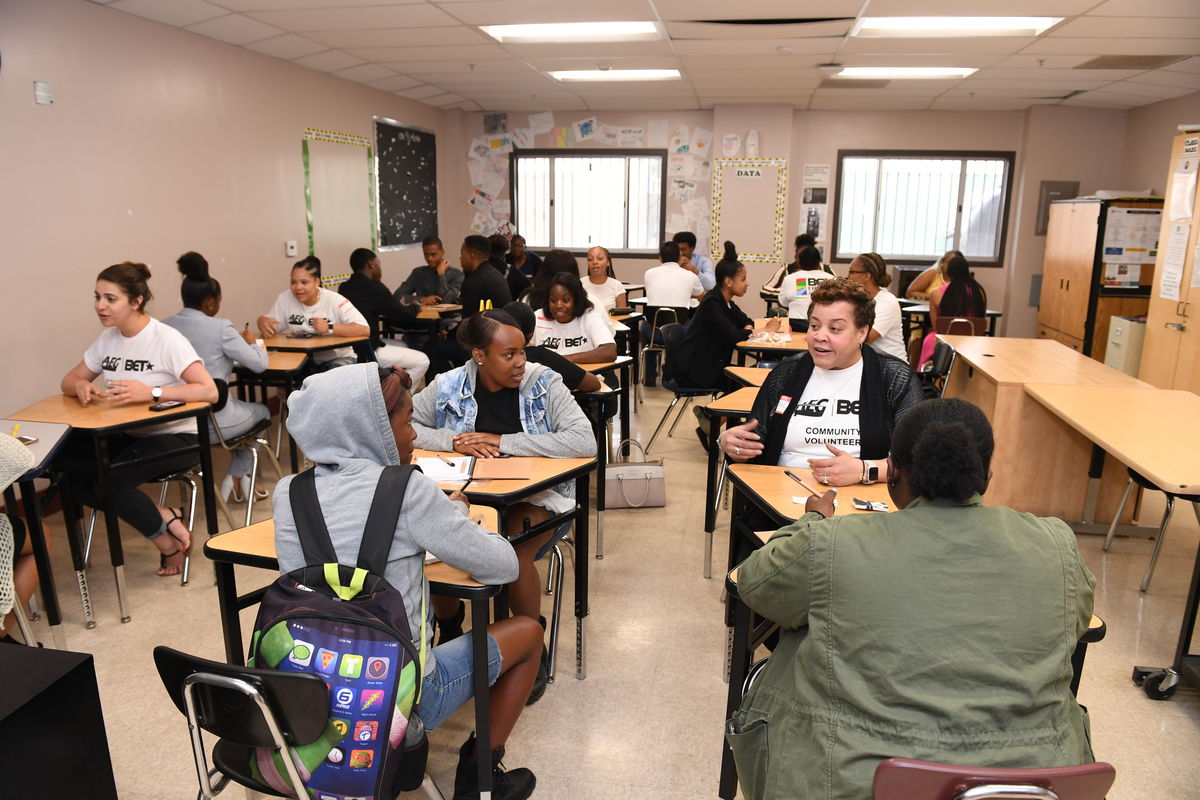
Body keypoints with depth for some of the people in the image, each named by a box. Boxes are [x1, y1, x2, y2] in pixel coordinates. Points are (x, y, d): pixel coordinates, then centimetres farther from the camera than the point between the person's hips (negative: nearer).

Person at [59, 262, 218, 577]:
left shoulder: (166, 339, -15)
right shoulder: (107, 339, 7)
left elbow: (209, 391, -25)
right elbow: (68, 381, 15)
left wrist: (151, 392, -35)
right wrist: (81, 386, -10)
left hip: (174, 436, -7)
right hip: (128, 435, 7)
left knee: (111, 480, -28)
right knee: (70, 470, -15)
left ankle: (170, 544, -3)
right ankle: (166, 518, -7)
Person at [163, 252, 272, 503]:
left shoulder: (163, 327, 2)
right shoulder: (220, 327, -15)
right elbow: (259, 364, -10)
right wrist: (252, 342, 10)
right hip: (213, 422, -6)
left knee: (242, 408, 35)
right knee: (261, 411, 28)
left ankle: (238, 481, 36)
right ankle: (236, 478, 25)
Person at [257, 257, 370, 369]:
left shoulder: (335, 301, -14)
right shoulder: (284, 299, -2)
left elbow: (365, 329, -23)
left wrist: (329, 328, -30)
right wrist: (262, 322, -17)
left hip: (337, 358, -2)